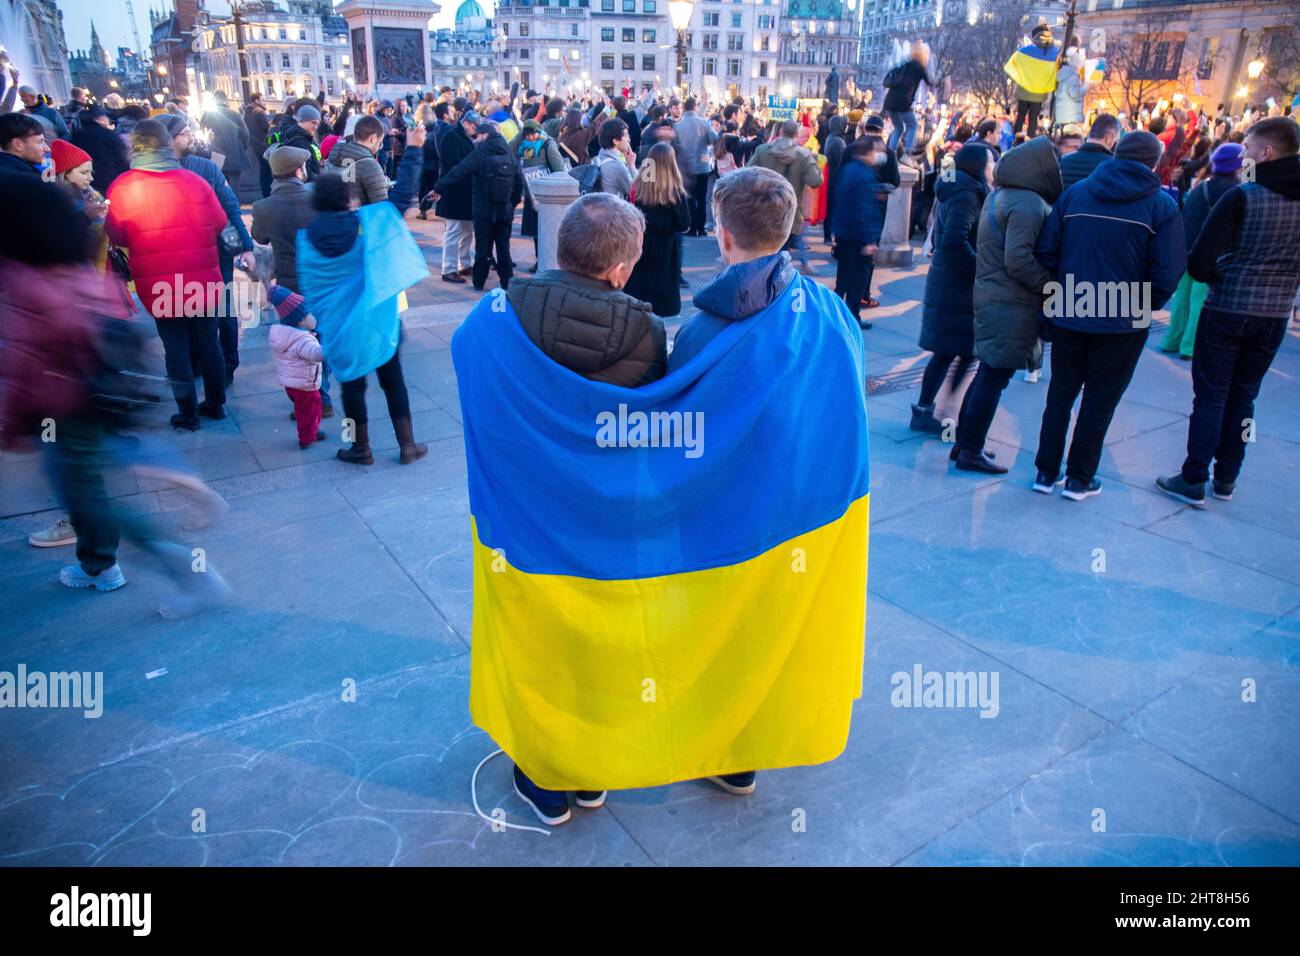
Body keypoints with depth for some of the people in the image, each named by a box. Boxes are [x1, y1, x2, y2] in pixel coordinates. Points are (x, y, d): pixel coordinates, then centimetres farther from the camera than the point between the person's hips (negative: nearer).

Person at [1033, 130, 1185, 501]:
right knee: (1099, 400, 10)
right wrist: (1146, 305, 7)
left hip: (1068, 315, 2)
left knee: (1060, 393, 15)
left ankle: (1046, 472, 20)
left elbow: (1046, 251, -2)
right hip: (1122, 322, -2)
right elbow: (1167, 274, -11)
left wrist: (1061, 291, 10)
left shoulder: (1075, 192, 1)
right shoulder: (1162, 205, -6)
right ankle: (1079, 479, 18)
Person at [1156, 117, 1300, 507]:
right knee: (1243, 395, 15)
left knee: (1210, 395, 2)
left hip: (1227, 310, -5)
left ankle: (1193, 481, 4)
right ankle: (1226, 479, 22)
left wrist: (1216, 277, 4)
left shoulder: (1242, 196, -13)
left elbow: (1200, 259, -16)